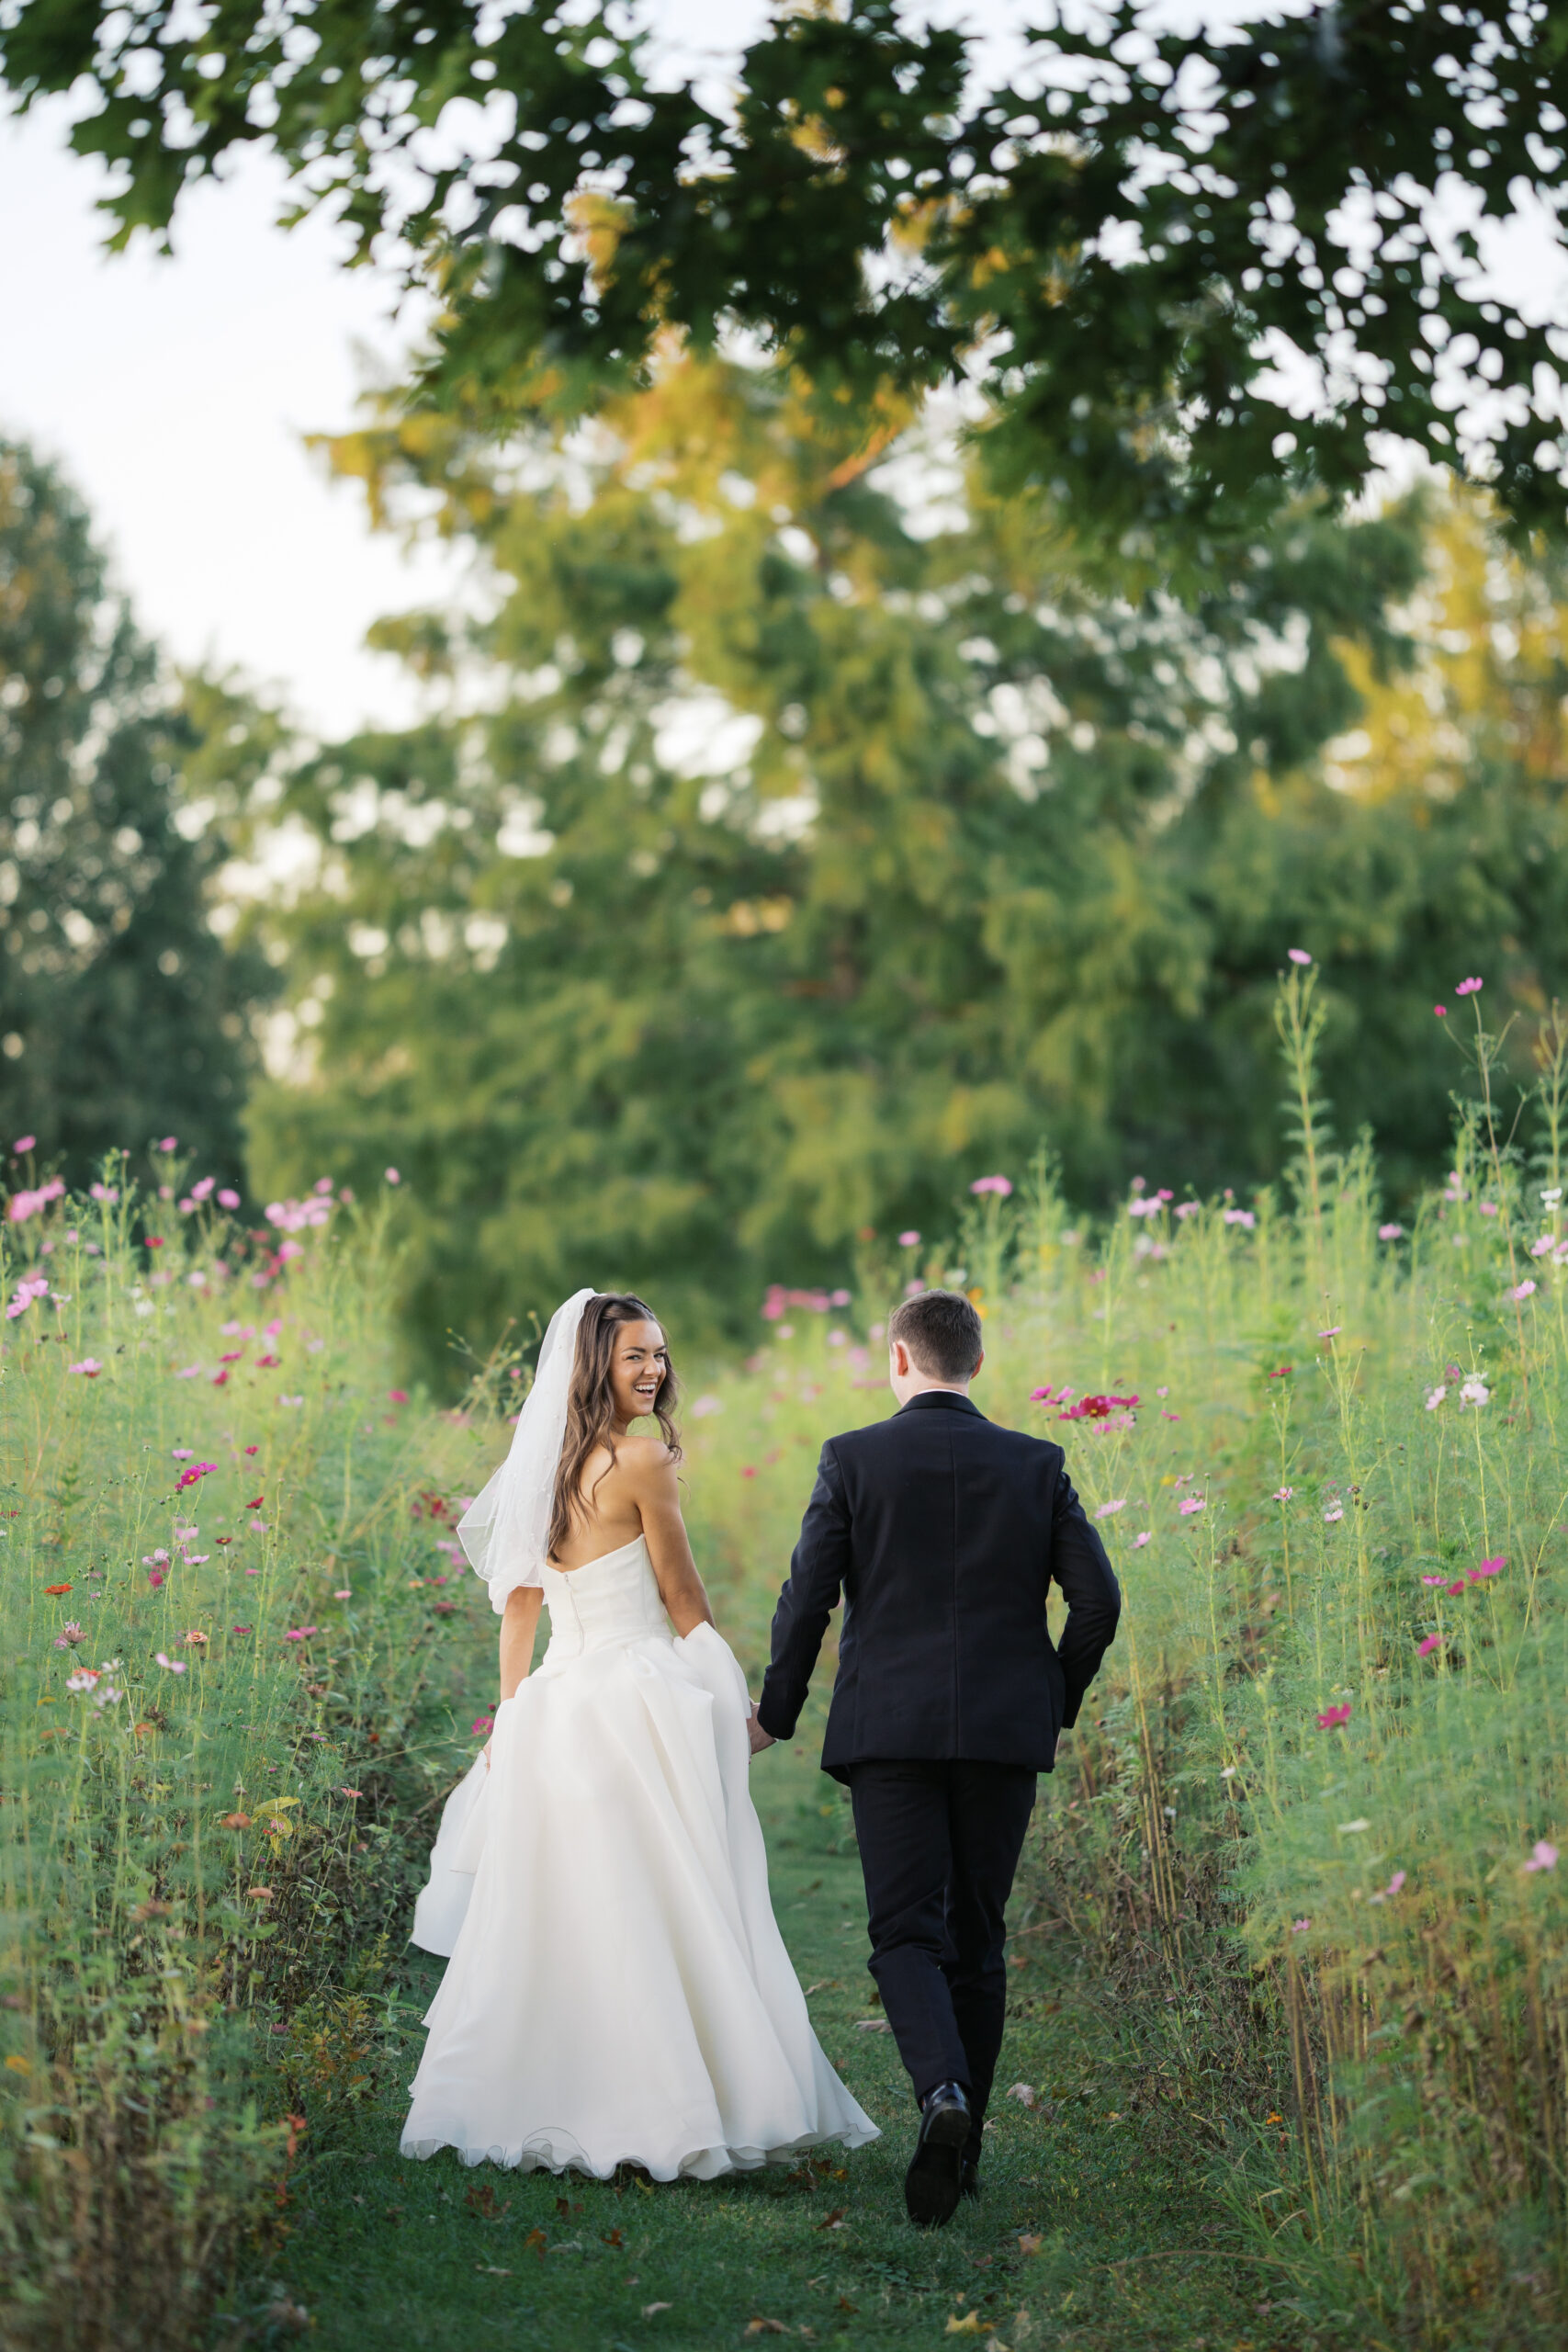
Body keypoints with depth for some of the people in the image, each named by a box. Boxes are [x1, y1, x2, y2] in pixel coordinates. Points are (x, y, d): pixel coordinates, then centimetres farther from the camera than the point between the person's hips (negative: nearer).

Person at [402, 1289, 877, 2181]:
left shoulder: (542, 1465, 10)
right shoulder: (642, 1458, -9)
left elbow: (519, 1601, 13)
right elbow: (684, 1599, -4)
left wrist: (512, 1719, 18)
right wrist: (739, 1700, 7)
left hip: (555, 1701, 7)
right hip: (638, 1696, -7)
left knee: (557, 1918, 11)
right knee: (672, 1916, -2)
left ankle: (521, 2104, 14)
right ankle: (677, 2110, -1)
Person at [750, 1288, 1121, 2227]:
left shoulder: (853, 1460, -1)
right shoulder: (1036, 1465, 5)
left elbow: (807, 1599, -4)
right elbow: (1098, 1598, 0)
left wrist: (776, 1714, 10)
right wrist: (1057, 1704, 15)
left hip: (889, 1728, -2)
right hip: (1005, 1729, 2)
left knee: (908, 1936, 0)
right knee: (978, 1939, 12)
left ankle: (942, 2092, -27)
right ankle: (963, 2148, 16)